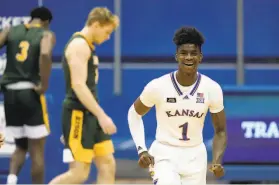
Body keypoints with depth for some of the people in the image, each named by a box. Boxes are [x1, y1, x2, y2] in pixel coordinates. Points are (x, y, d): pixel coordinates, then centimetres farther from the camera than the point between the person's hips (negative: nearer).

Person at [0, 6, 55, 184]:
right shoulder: (47, 34, 0)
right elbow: (45, 55, -22)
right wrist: (44, 85, -15)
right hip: (31, 92, -4)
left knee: (21, 146, 18)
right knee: (37, 150, 5)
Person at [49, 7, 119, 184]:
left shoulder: (87, 46, 17)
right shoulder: (79, 45, -13)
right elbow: (78, 85, -23)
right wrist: (102, 115, -26)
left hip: (90, 115, 10)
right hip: (78, 115, -10)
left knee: (108, 165, 6)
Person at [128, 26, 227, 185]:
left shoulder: (212, 88, -9)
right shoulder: (158, 86, -14)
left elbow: (220, 131, 0)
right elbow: (134, 113, 3)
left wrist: (217, 161, -16)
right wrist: (141, 150, -7)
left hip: (195, 155, 3)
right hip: (164, 154, -3)